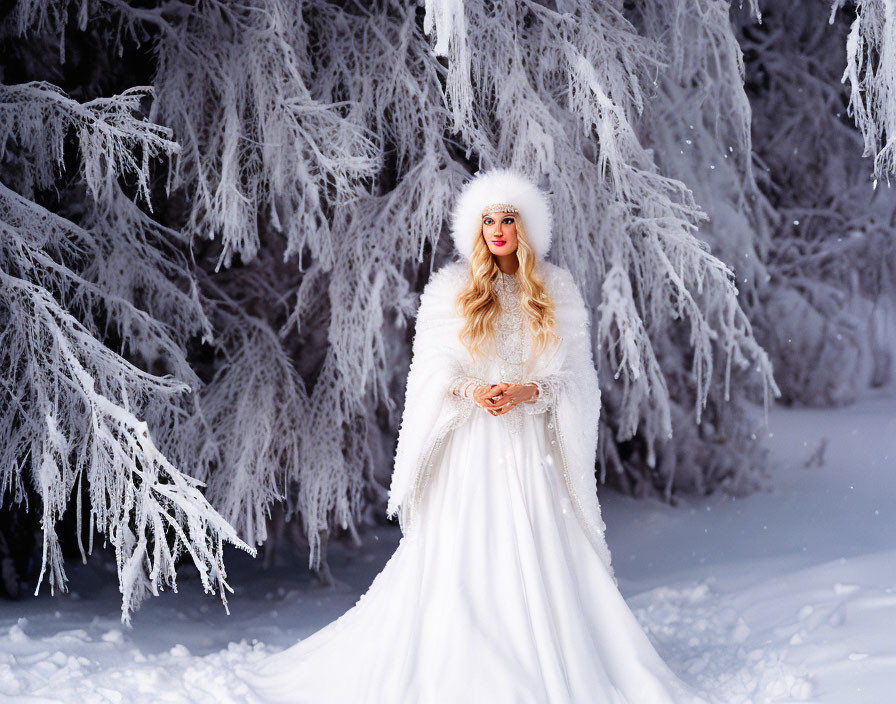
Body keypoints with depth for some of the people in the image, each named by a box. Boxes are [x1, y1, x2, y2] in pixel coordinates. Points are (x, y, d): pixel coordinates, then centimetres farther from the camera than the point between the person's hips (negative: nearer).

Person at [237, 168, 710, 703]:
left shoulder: (557, 290, 8)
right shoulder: (450, 288, 6)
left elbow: (574, 374, 4)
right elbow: (435, 369, 1)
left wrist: (528, 391, -15)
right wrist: (472, 391, -19)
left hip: (532, 441, 1)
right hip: (469, 443, 0)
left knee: (540, 563, -4)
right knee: (460, 557, -5)